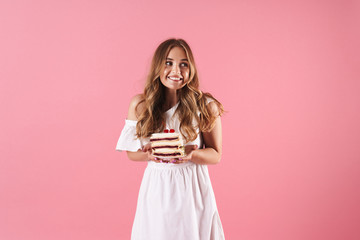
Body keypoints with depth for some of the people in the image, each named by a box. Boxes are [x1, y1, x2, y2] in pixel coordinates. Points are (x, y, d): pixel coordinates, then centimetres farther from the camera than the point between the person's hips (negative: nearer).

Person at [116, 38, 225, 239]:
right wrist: (150, 153, -16)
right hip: (156, 188, 2)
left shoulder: (205, 106, -8)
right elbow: (132, 153, 5)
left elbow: (216, 155, 0)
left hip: (192, 189, -1)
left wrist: (192, 154, -20)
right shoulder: (140, 104, -2)